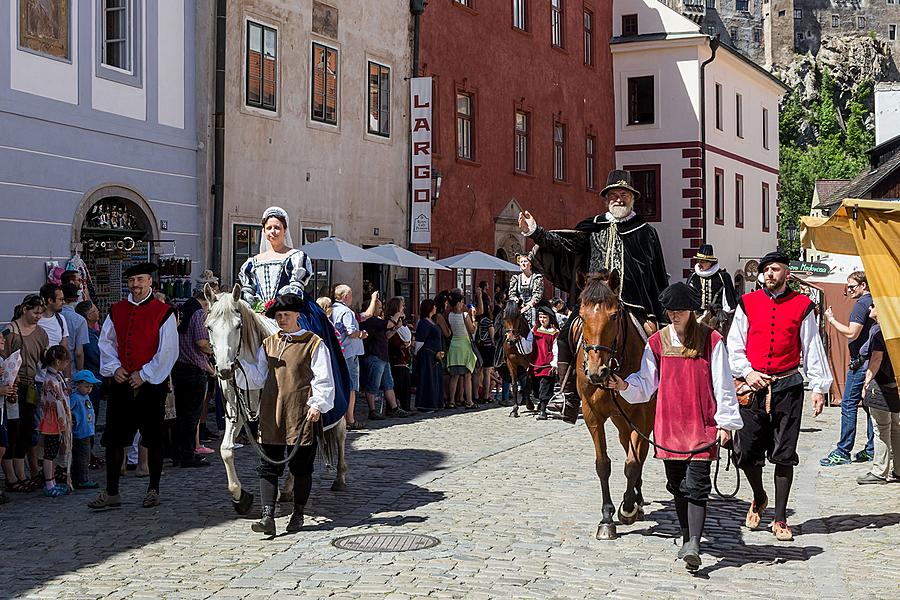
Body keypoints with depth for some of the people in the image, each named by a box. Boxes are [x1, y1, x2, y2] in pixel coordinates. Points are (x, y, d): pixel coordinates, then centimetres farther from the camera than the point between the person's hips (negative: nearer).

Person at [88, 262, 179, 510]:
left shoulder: (163, 313, -5)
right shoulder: (116, 311, 9)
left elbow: (168, 351, -8)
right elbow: (106, 342, 11)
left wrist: (144, 374, -11)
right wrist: (114, 368, -5)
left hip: (151, 385, -3)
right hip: (121, 383, 4)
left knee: (153, 440, 6)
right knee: (113, 439, 3)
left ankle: (153, 490, 18)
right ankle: (111, 492, 12)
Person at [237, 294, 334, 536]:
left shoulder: (314, 343, -2)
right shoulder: (268, 344, 13)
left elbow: (323, 380, -4)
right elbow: (258, 378, 14)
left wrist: (317, 405, -16)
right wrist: (240, 363, -1)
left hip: (301, 415, -4)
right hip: (271, 415, 4)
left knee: (301, 466, 6)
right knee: (268, 466, -1)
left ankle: (298, 515, 19)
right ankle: (268, 516, -3)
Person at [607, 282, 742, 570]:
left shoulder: (711, 340, -3)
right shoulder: (657, 341, 6)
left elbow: (723, 385, -2)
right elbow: (647, 384, 9)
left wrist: (725, 422, -5)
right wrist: (625, 386, -10)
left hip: (702, 426, -4)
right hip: (669, 425, 4)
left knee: (696, 485, -11)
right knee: (677, 485, 12)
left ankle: (693, 545, -15)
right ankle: (687, 538, 26)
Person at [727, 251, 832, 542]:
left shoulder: (801, 305, 4)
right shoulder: (747, 303, 7)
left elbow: (813, 349, 5)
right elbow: (734, 346, 9)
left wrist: (819, 387, 1)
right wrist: (747, 372, -6)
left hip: (788, 387, -1)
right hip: (753, 386, 1)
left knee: (784, 455, 0)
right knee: (746, 453, 2)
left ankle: (780, 519, 10)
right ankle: (758, 498, 31)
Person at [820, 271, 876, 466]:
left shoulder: (861, 304, -13)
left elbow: (852, 333, -20)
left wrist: (832, 320, -11)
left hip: (861, 361, -9)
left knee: (848, 405, -7)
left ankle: (843, 452, -7)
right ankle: (871, 449, 14)